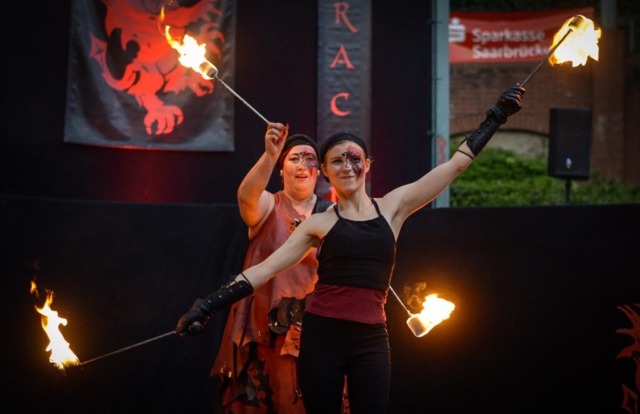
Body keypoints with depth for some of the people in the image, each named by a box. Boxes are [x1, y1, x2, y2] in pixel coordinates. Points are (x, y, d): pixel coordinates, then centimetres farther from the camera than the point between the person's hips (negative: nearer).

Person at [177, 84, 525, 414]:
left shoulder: (392, 207, 8)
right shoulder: (319, 224, 5)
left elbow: (455, 164, 12)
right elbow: (264, 269, 1)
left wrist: (496, 117, 15)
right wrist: (209, 306, -6)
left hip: (370, 339, 1)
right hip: (322, 334, -1)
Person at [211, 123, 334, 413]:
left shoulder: (330, 213, 8)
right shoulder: (268, 205, 1)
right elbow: (246, 196, -23)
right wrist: (270, 155, -38)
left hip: (311, 323, 2)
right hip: (265, 322, -1)